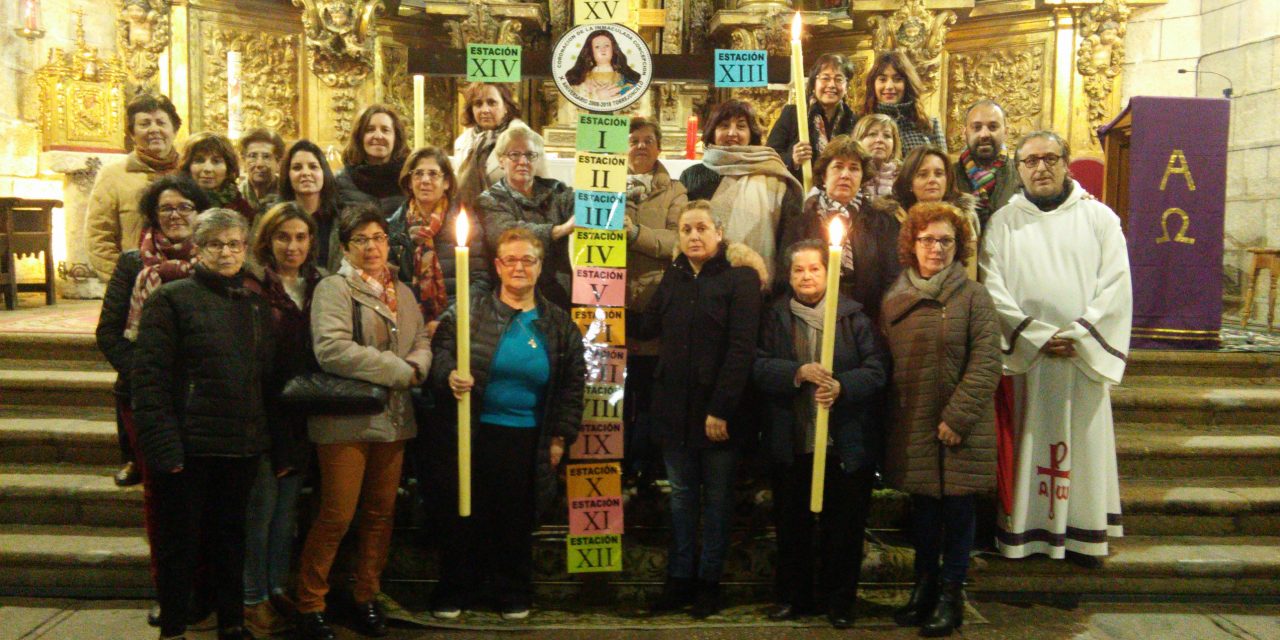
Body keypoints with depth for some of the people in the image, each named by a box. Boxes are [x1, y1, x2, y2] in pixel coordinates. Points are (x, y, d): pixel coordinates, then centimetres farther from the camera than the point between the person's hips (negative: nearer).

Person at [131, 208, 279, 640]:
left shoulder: (256, 307, 14)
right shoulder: (171, 299, -3)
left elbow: (270, 380, 15)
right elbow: (150, 378, -10)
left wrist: (280, 449, 10)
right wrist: (163, 445, -18)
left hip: (242, 447, 5)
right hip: (188, 445, -5)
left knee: (230, 539, 15)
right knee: (180, 544, 5)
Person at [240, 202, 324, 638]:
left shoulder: (317, 287, 10)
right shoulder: (254, 287, -8)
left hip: (302, 416, 5)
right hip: (266, 415, -5)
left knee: (287, 506, 14)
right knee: (262, 507, 1)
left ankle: (279, 590, 25)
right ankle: (253, 600, 13)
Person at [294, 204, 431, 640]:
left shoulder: (402, 292, 16)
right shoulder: (334, 289, -6)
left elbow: (423, 342, 13)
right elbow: (331, 349, -20)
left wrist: (416, 366, -12)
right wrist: (400, 371, -16)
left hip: (394, 419, 6)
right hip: (347, 420, -6)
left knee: (380, 514, 12)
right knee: (336, 517, -3)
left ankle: (366, 599, 26)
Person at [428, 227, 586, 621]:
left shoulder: (559, 324, 6)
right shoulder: (469, 312, -1)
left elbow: (572, 385, 8)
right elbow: (441, 354, -2)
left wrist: (561, 437, 4)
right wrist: (450, 376, -25)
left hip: (528, 440, 2)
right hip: (475, 435, -1)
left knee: (517, 520, 10)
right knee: (466, 516, 8)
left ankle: (513, 596, 27)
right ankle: (454, 594, 24)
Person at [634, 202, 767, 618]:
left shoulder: (740, 278, -8)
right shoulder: (674, 278, 11)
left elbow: (741, 349, -15)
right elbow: (645, 328, 11)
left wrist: (721, 409, -19)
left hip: (718, 411, -5)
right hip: (675, 407, 5)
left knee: (717, 499, 8)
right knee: (681, 496, 12)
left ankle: (709, 581, 19)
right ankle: (679, 579, 21)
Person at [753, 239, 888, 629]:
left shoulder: (853, 315, 1)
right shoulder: (775, 316, 5)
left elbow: (877, 369, -5)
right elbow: (759, 367, -4)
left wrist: (841, 387, -21)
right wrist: (797, 373, -20)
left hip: (847, 445, -1)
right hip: (790, 443, 2)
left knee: (844, 525, 7)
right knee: (791, 524, 12)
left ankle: (840, 600, 23)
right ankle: (793, 596, 28)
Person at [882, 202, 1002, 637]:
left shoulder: (973, 296, -5)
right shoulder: (894, 299, 8)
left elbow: (986, 364, -10)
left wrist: (957, 417, -16)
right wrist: (892, 416, 5)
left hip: (961, 429, -3)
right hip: (912, 427, 4)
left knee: (957, 509, 4)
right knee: (922, 507, 12)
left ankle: (951, 594, 17)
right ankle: (924, 586, 27)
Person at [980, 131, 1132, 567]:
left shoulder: (1099, 218, 6)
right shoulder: (1003, 221, 5)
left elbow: (1116, 286, -1)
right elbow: (992, 287, -4)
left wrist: (1078, 336, -12)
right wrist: (1037, 336, -13)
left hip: (1084, 354, 1)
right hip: (1023, 354, 0)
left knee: (1083, 440, 5)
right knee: (1024, 444, 2)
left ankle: (1083, 533, 14)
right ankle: (1021, 531, 10)